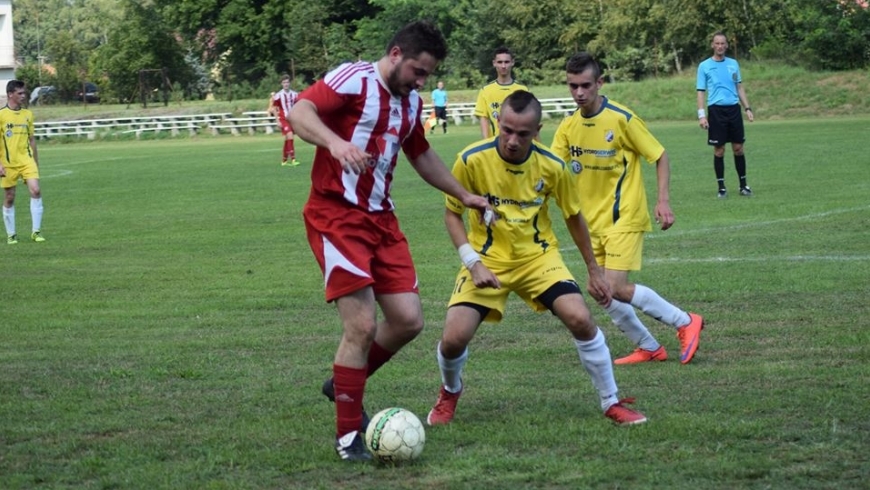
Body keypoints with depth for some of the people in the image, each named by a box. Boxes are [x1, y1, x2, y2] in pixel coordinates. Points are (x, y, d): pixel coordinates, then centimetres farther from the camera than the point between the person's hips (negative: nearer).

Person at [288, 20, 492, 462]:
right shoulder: (353, 80, -12)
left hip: (380, 218, 8)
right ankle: (348, 437, 0)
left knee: (408, 320, 2)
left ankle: (344, 384, 27)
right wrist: (336, 143, -44)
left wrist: (463, 196, 33)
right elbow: (299, 112, -26)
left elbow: (421, 155, 29)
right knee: (362, 325, -13)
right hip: (336, 216, -8)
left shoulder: (410, 101, 12)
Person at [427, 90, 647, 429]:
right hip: (487, 259, -1)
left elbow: (573, 217, 4)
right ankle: (450, 392, 21)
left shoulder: (552, 166, -12)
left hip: (538, 256, 1)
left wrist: (594, 271, 10)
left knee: (581, 320, -19)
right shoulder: (472, 160, -18)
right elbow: (452, 213, -5)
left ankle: (611, 403, 3)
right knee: (454, 339, -16)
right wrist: (473, 263, -17)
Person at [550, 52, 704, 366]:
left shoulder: (622, 119, -14)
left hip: (624, 216, -6)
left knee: (616, 288, -17)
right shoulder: (569, 126, 2)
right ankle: (649, 348, 21)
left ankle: (685, 322, 1)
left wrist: (663, 201, -15)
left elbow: (660, 156, -7)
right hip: (593, 220, 6)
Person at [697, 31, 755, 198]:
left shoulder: (733, 64, 10)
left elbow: (739, 88, 16)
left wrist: (747, 108, 8)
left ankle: (743, 185, 13)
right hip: (716, 110, -3)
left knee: (738, 148, 4)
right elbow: (701, 92, 0)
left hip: (734, 109, 3)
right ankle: (721, 187, 8)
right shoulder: (704, 66, 1)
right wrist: (701, 115, -9)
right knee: (719, 150, 0)